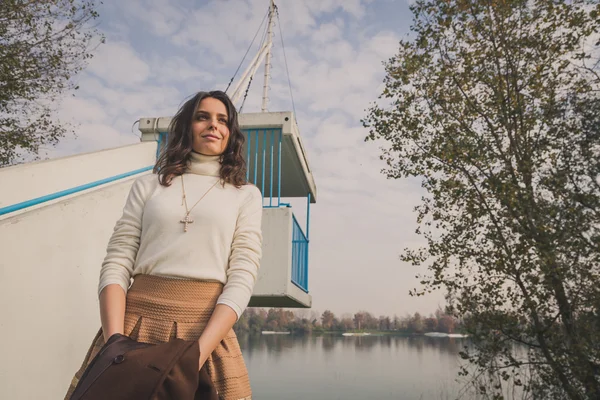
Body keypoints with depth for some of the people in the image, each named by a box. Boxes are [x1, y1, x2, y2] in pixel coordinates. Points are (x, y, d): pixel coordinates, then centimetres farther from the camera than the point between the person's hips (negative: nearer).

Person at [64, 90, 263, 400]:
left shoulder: (246, 195, 6)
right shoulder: (149, 185, 11)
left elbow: (242, 278, -4)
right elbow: (116, 264, 3)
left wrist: (197, 355, -17)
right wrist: (115, 344, -13)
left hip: (207, 328, -1)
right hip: (136, 320, 1)